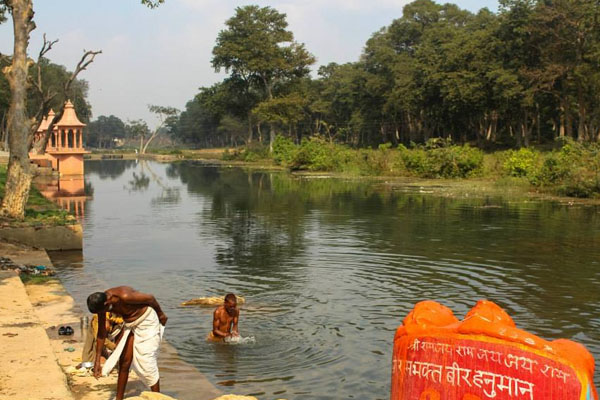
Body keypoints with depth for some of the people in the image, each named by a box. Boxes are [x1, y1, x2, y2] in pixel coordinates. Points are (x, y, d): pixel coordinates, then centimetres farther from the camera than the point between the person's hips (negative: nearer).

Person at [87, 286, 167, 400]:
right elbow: (101, 333, -3)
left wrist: (161, 314, -4)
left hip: (147, 320, -7)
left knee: (146, 362, -7)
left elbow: (150, 298, -21)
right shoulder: (102, 303, -11)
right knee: (124, 362, 7)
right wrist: (97, 361, -2)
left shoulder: (125, 297, -35)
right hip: (130, 324, 7)